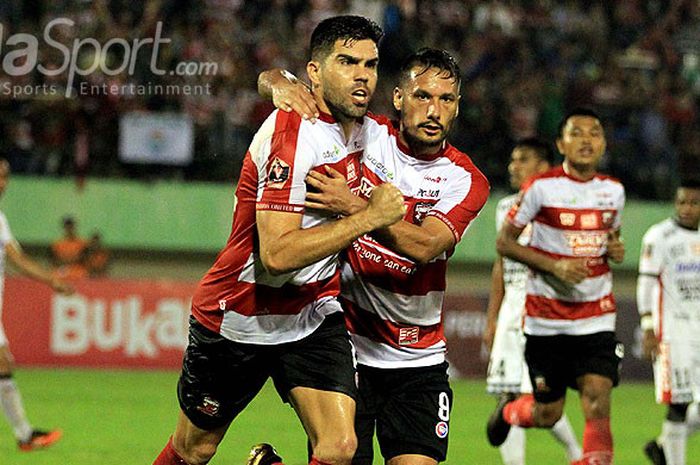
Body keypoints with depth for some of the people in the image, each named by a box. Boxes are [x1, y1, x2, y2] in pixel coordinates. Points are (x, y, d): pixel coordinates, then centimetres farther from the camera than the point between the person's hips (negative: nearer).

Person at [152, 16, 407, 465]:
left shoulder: (360, 126, -2)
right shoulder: (292, 136, -26)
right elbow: (277, 254, -34)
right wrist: (370, 216, -31)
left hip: (313, 317, 6)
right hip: (237, 319, -6)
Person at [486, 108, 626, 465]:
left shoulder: (613, 190, 6)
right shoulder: (541, 187, -9)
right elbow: (504, 242, -5)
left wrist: (616, 249, -1)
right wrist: (554, 266, -18)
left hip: (597, 317, 3)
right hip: (547, 318, -3)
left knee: (597, 402, -15)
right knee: (548, 414, 7)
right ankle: (509, 412, 42)